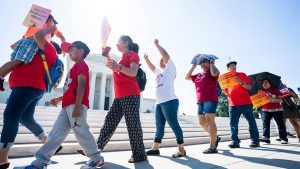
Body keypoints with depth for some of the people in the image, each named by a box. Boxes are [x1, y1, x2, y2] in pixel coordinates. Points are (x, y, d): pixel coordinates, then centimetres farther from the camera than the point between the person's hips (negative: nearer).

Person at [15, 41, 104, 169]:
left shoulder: (81, 64, -3)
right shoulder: (76, 67, 27)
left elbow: (81, 85, -16)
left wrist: (77, 105, -23)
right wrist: (60, 99, 28)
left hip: (76, 105, -10)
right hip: (68, 106, 10)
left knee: (81, 132, -5)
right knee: (56, 133, 9)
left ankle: (97, 158, 9)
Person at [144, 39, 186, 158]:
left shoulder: (170, 68, 4)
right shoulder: (159, 72, 25)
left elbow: (166, 55, -6)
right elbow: (152, 68, 38)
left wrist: (156, 44, 2)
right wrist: (146, 59, 28)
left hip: (169, 101, -9)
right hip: (159, 103, 9)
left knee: (173, 125, -7)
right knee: (159, 126, 10)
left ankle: (182, 150, 1)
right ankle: (155, 148, 17)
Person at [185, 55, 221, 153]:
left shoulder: (211, 72, 2)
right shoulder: (198, 75, 23)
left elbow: (214, 73, -21)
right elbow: (187, 77, 26)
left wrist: (212, 63, -3)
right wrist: (193, 66, 21)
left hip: (210, 100, -8)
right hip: (200, 101, 8)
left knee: (209, 121, -12)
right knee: (202, 122, 9)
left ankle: (213, 147, -7)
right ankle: (215, 137, 27)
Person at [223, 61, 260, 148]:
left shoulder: (241, 75, 7)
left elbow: (249, 87, -1)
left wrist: (241, 82, -18)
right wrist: (223, 90, -6)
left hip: (245, 103, -2)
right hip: (233, 104, 2)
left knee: (251, 121, 2)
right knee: (233, 123, -3)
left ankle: (255, 141, 9)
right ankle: (235, 141, 0)